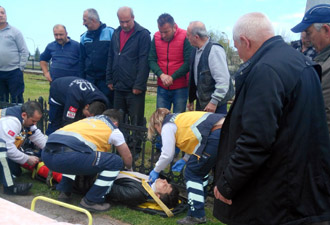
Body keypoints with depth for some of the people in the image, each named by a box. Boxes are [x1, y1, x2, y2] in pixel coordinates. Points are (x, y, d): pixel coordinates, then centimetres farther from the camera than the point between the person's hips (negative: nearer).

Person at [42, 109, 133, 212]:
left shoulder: (88, 119, 36)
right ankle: (91, 201, 7)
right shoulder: (114, 130, 19)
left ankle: (63, 189, 27)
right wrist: (129, 169, 51)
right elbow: (127, 157, 28)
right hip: (69, 156, -8)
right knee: (115, 162, 6)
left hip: (46, 154, 8)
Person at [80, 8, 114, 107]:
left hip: (106, 79, -5)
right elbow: (82, 60, 16)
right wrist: (82, 79, 10)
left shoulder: (110, 33, -6)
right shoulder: (84, 37, 10)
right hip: (89, 79, 5)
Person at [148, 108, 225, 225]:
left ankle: (197, 215, 4)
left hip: (216, 136, -9)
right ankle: (199, 201, 37)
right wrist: (185, 159, 31)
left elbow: (167, 155, 3)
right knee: (201, 170, 24)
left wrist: (156, 171, 19)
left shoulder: (167, 126, 5)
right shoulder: (181, 119, 31)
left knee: (192, 173, 2)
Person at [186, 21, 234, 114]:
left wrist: (214, 102, -21)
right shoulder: (196, 50, 6)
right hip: (201, 101, 8)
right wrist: (191, 99, 18)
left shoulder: (215, 50, -20)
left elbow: (223, 80, -23)